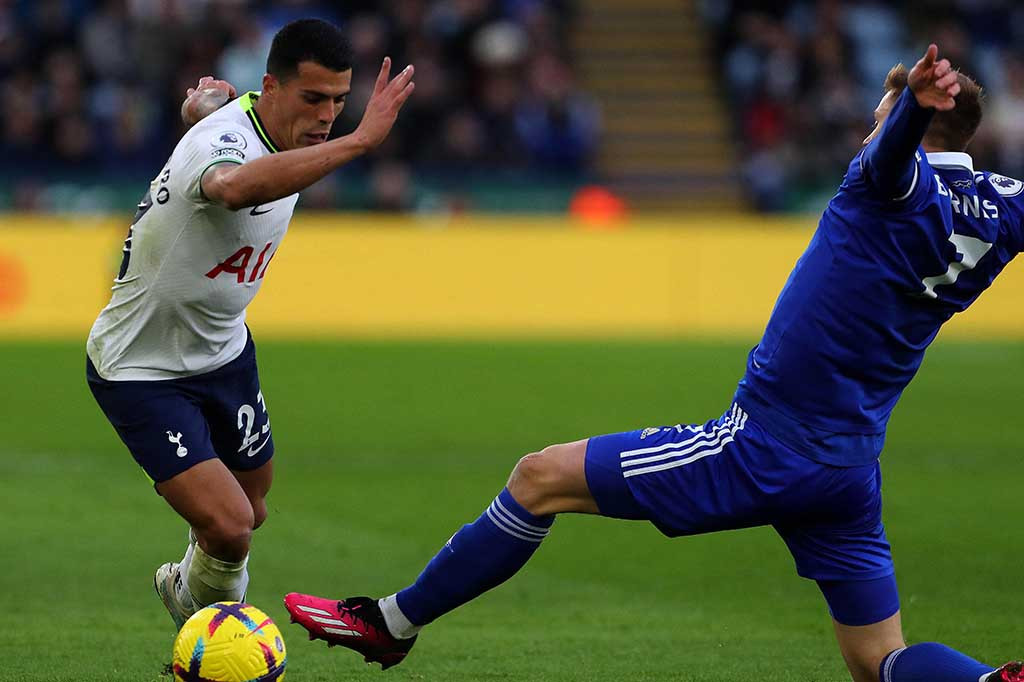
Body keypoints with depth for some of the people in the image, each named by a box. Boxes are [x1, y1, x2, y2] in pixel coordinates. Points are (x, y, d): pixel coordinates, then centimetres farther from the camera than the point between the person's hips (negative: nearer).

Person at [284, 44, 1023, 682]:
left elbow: (893, 146, -39)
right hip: (852, 471, 7)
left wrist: (914, 99, -59)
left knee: (540, 479, 3)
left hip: (762, 449, -7)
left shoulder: (897, 183, -15)